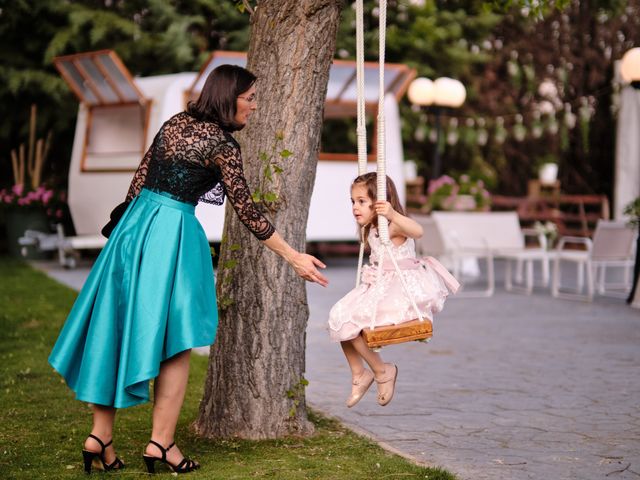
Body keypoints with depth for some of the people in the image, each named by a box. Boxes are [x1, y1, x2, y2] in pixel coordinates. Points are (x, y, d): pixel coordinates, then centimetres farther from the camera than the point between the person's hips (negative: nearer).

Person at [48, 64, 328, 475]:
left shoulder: (175, 123, 12)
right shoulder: (222, 144, -9)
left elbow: (138, 181, 14)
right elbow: (247, 212, -9)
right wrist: (294, 257, -5)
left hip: (134, 225, 7)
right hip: (173, 233, -7)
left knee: (119, 327, 8)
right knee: (175, 339, 3)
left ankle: (100, 436, 11)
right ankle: (161, 442, 5)